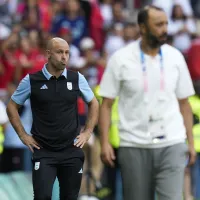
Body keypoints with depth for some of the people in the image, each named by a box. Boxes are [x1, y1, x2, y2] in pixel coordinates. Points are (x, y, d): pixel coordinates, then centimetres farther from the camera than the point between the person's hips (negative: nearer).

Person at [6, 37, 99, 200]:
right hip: (44, 152, -2)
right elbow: (12, 107, 8)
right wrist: (23, 135, 3)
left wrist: (87, 132, 8)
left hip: (72, 150, 2)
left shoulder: (77, 79, 3)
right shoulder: (32, 81, -3)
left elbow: (93, 103, 17)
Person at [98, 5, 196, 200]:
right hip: (134, 146, -1)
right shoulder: (120, 59, -2)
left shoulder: (175, 57, 5)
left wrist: (190, 141, 6)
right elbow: (106, 104, 0)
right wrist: (104, 143, -8)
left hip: (171, 145, 1)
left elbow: (184, 103, 11)